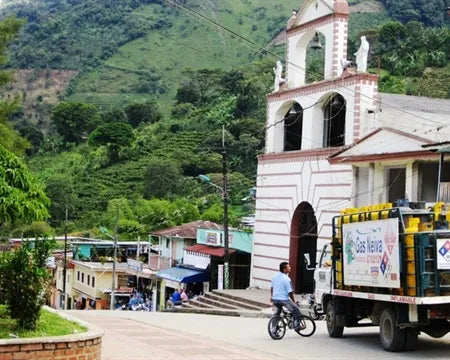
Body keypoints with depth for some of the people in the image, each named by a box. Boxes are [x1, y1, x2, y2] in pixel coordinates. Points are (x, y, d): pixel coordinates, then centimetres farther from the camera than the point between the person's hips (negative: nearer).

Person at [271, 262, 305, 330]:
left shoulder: (275, 276, 6)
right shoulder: (286, 279, -16)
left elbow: (272, 287, 16)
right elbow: (290, 292, -15)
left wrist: (272, 297, 29)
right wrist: (293, 301, -2)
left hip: (275, 299, 7)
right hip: (284, 299, -7)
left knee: (277, 313, 23)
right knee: (296, 310, 8)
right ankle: (296, 326, 9)